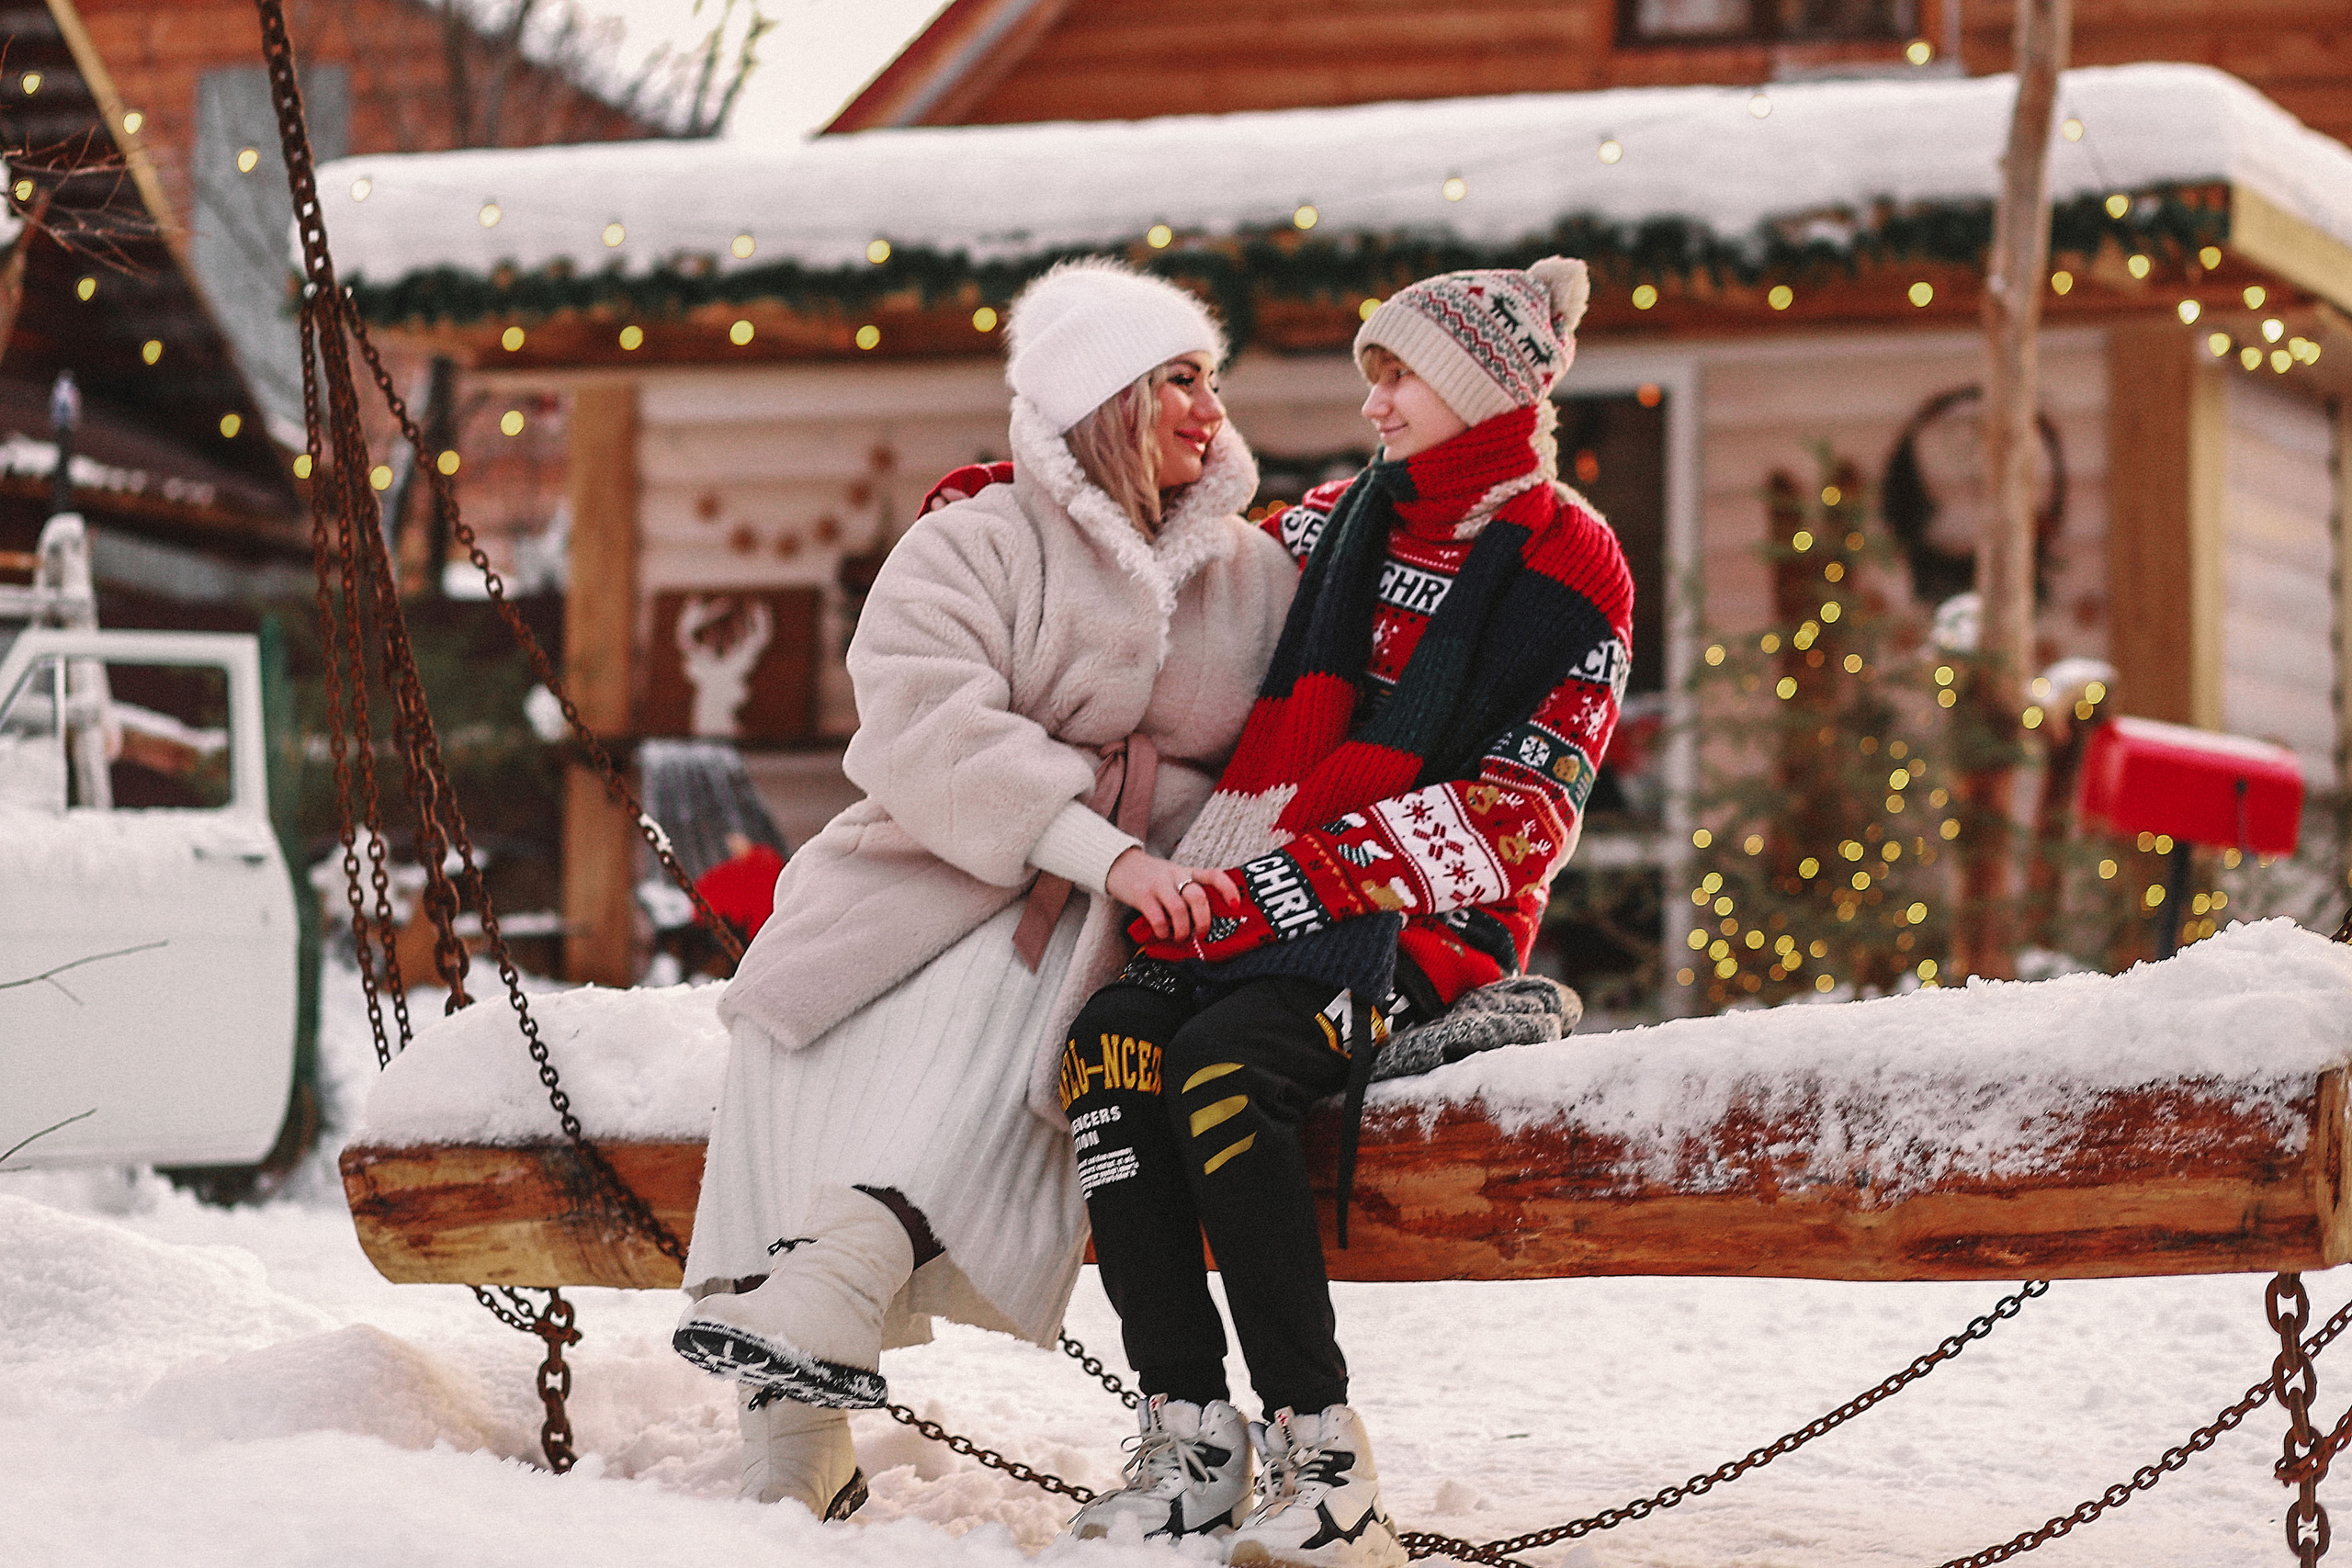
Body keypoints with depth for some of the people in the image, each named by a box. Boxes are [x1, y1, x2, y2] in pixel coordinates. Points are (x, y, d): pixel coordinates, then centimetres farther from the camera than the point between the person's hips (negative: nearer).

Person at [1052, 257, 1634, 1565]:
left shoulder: (1569, 571, -2)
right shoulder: (1346, 520, 16)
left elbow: (1522, 816, -9)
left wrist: (1313, 869, -20)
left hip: (1424, 924, -5)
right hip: (1264, 903, 6)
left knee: (1224, 1062, -33)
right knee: (1112, 1042, -25)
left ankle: (1324, 1460, -29)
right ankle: (1193, 1441, -25)